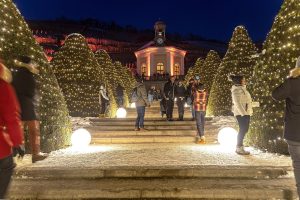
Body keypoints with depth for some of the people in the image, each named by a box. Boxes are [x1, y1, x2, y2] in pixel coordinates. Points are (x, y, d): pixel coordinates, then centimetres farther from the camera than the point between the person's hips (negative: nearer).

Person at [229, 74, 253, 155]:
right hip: (241, 113, -9)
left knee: (244, 129, 12)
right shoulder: (236, 90, -12)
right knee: (243, 129, -6)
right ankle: (239, 148, 4)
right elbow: (237, 103, -20)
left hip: (245, 112, 9)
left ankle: (240, 147, 21)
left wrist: (247, 113, 15)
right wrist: (243, 113, -24)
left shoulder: (242, 89, 17)